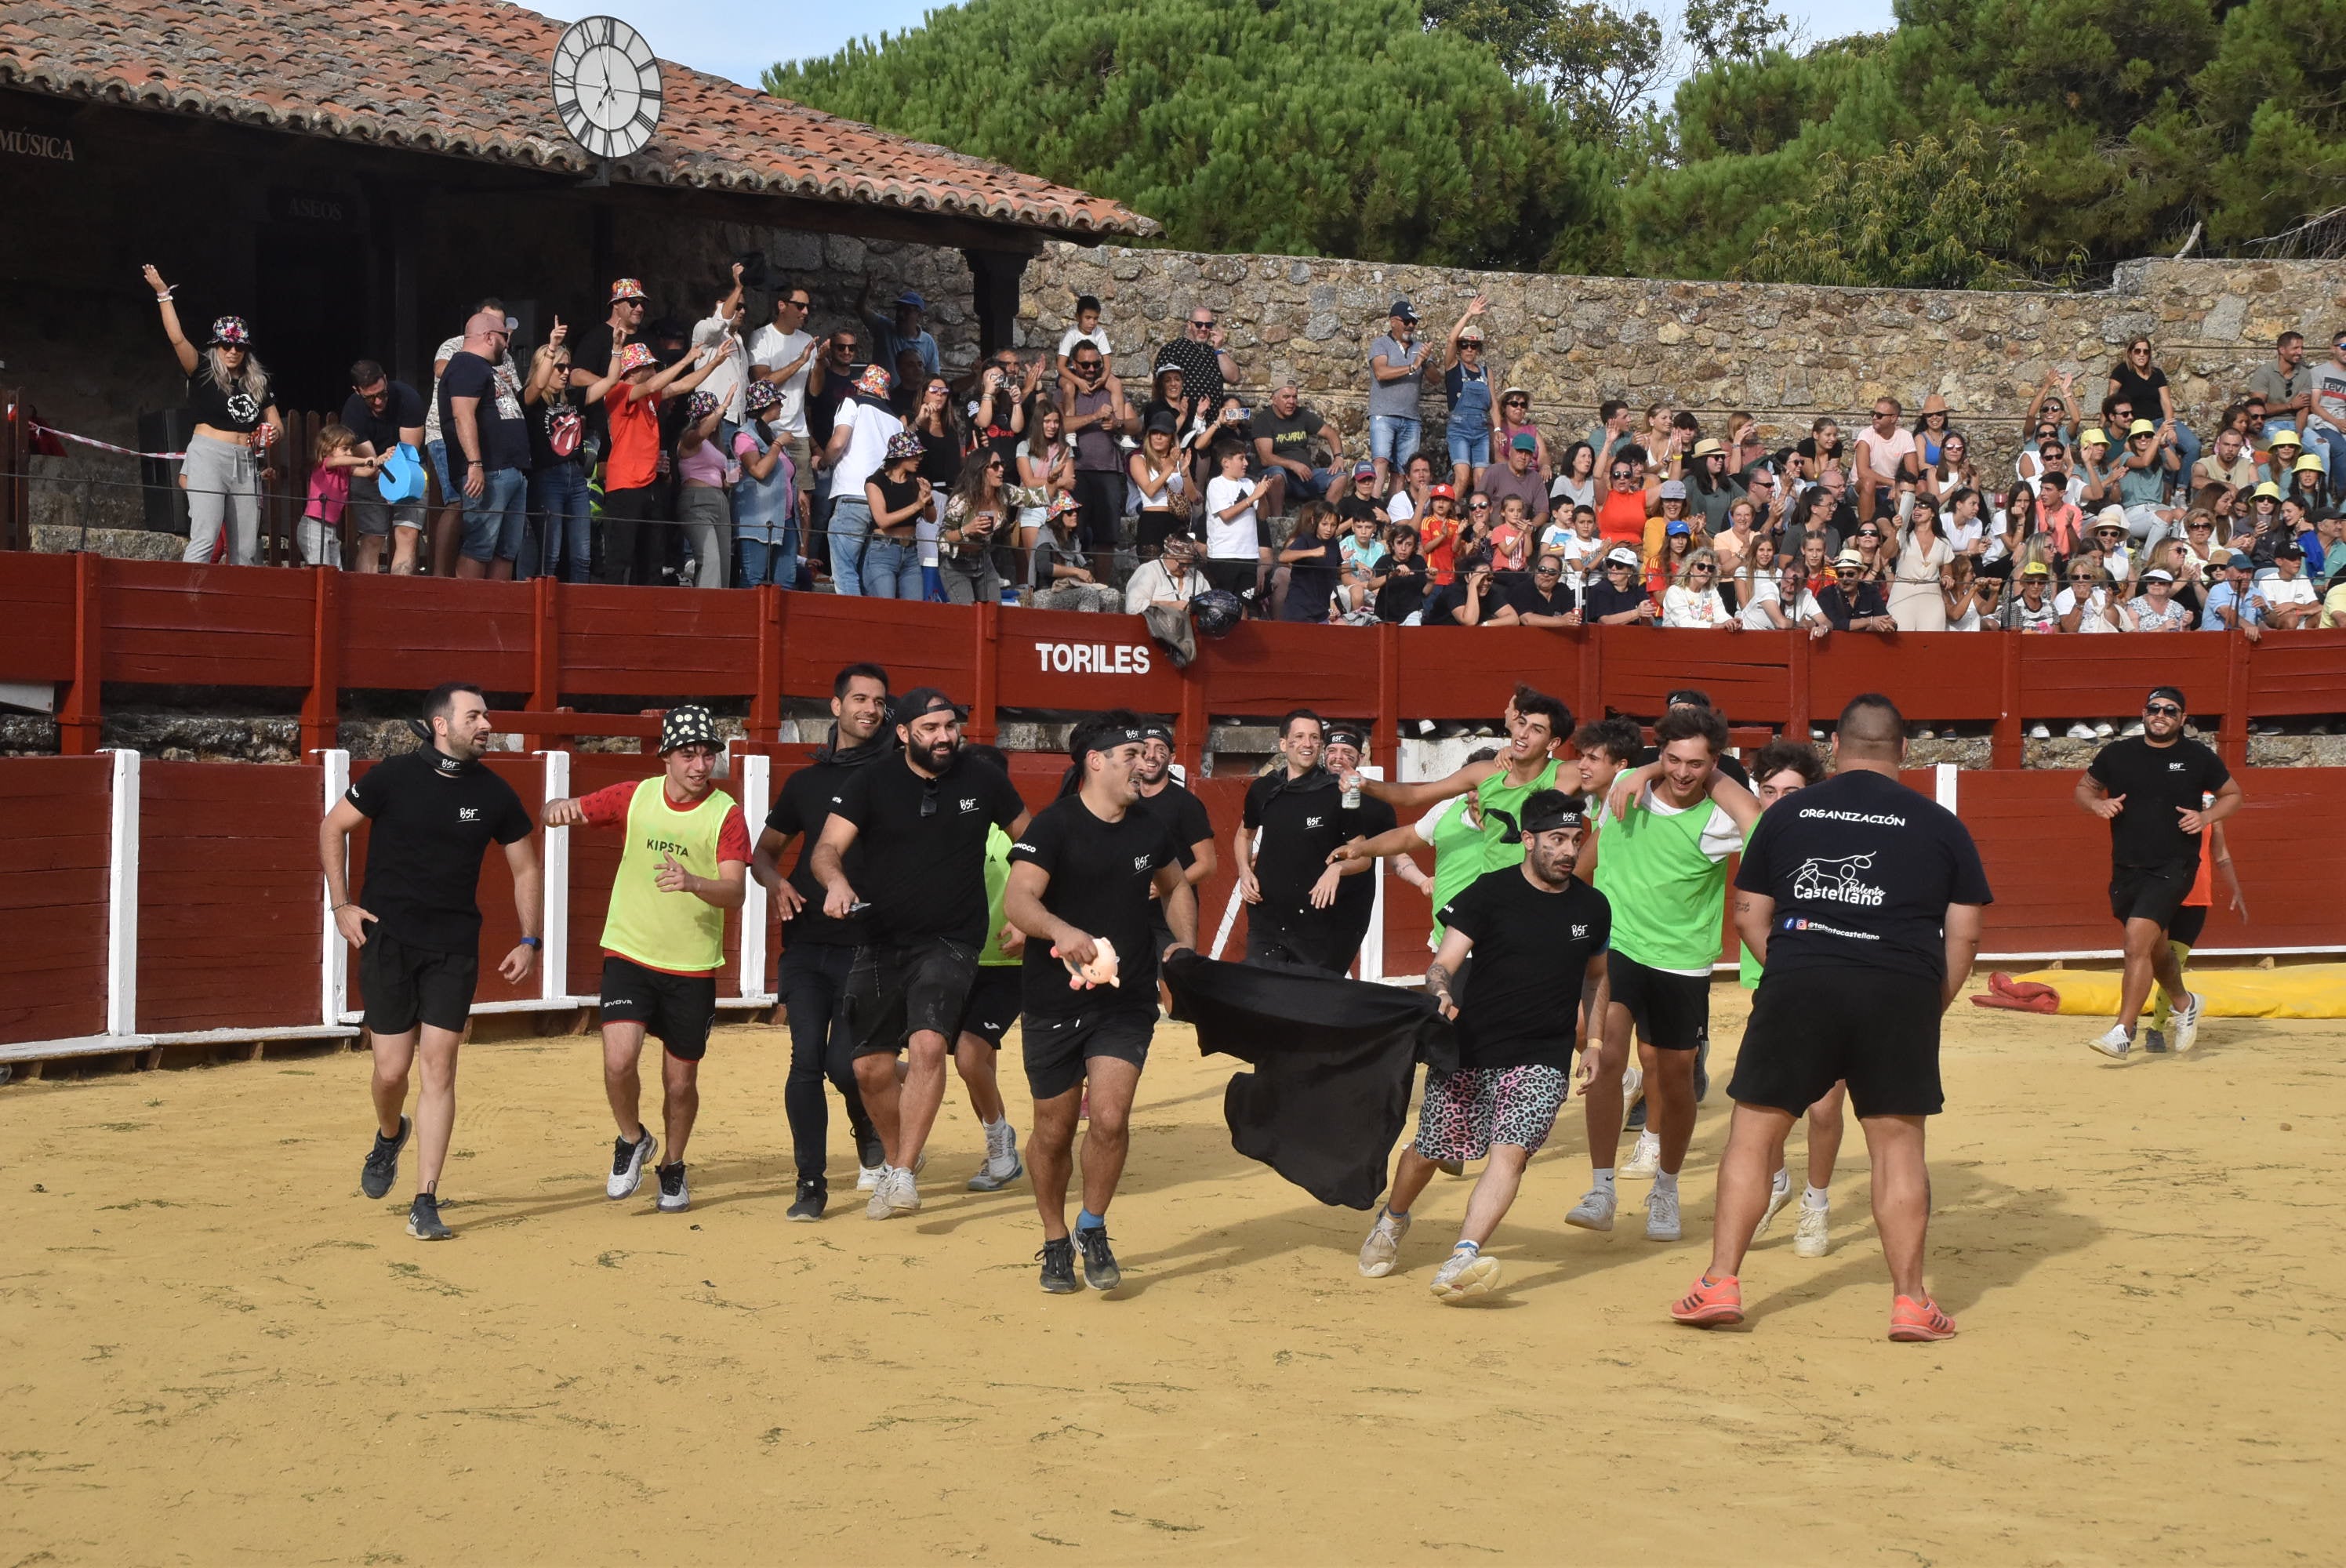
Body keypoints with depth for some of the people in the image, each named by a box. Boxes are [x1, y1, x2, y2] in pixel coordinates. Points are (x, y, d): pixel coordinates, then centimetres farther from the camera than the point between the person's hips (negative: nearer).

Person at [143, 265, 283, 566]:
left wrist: (273, 435, -7)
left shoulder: (257, 383, 14)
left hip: (246, 463, 5)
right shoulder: (204, 373, 1)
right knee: (205, 539, -16)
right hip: (209, 459, -5)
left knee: (246, 549, 2)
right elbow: (178, 339, -12)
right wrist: (163, 294, -17)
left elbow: (278, 427, 17)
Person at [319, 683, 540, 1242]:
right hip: (387, 939, -1)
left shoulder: (495, 795, 0)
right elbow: (332, 828, 6)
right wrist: (341, 904, 0)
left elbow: (524, 869, 12)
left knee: (439, 1066, -7)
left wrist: (530, 940, 4)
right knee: (392, 1070, -1)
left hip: (454, 947, 1)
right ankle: (390, 1135, 36)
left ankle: (426, 1202, -2)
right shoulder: (392, 777, -7)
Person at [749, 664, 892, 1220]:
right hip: (806, 944, 3)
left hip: (866, 945, -3)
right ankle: (811, 1183, 4)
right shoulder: (806, 781, 14)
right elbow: (764, 850, 22)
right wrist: (776, 881, -1)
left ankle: (870, 1133, 23)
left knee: (844, 1062, -10)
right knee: (807, 1060, -5)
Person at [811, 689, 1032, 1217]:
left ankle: (903, 1174, -20)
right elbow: (827, 848, -9)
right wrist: (836, 880, -31)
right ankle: (894, 1157, 30)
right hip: (882, 942, 2)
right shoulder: (871, 782, -2)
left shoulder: (984, 781, 1)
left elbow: (1031, 840, 15)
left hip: (951, 942, -2)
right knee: (870, 1068, 3)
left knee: (929, 1042, -25)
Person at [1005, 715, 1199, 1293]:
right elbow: (1018, 899, -24)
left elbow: (1176, 886, 27)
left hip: (1126, 1002, 3)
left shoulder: (1149, 828, 7)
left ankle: (1092, 1229, 9)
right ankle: (1056, 1244, 29)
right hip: (1054, 1001, -3)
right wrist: (1061, 931, -43)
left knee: (1110, 1117, -15)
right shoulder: (1053, 826, -10)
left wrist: (1186, 943, 10)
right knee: (1054, 1131, 7)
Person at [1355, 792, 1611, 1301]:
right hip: (1468, 1050, -1)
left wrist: (1592, 1042, 17)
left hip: (1542, 1061, 2)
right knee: (1431, 1150, 8)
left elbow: (1596, 977, 24)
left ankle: (1462, 1259, -27)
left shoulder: (1592, 907, 7)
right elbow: (1443, 962, -9)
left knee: (1511, 1153, -19)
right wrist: (1441, 995, -31)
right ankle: (1392, 1221, 38)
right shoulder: (1490, 892, -4)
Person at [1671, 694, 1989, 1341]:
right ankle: (1910, 1301, 9)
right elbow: (1964, 933, 5)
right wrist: (1933, 1004, 16)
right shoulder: (1939, 825, 7)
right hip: (1900, 994, 0)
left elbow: (1749, 914, 10)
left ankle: (1721, 1283, 5)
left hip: (1798, 987, 0)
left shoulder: (1786, 814, 9)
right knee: (1898, 1143, 7)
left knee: (1754, 1131, 8)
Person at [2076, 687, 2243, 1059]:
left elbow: (2233, 795, 12)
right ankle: (2184, 1004, 47)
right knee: (2154, 948, 19)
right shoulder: (2116, 754, 4)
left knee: (2138, 940, -21)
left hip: (2173, 869, -4)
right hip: (2126, 870, 4)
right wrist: (2097, 804, -7)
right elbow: (2083, 789, 15)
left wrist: (2206, 816, -7)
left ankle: (2123, 1032, -20)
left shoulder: (2199, 758, 0)